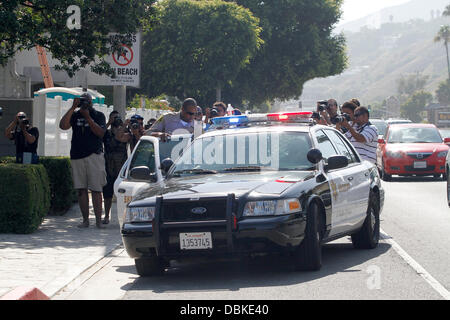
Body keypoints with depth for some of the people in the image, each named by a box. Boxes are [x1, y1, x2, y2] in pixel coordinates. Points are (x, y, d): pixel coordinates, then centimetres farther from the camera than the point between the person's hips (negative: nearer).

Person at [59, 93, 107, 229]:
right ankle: (85, 219, 7)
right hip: (77, 156, 3)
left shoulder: (98, 115, 8)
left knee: (96, 189, -6)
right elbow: (63, 125, -6)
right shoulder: (75, 115, 12)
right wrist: (73, 108, -7)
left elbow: (100, 132, -7)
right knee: (81, 189, 2)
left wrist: (88, 117, -11)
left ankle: (98, 220, -6)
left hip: (94, 155, -3)